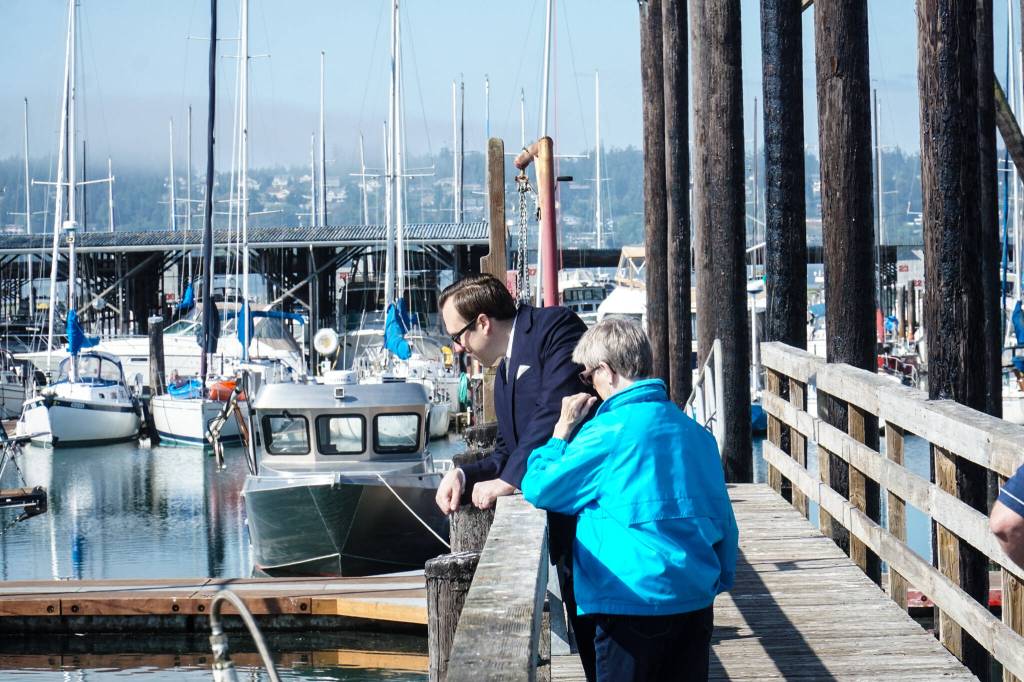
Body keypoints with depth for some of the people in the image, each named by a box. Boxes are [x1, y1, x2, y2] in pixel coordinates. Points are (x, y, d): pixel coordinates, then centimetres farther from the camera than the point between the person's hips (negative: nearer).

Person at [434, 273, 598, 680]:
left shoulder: (555, 327, -10)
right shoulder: (505, 371, 20)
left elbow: (557, 412, -21)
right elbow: (509, 452, 19)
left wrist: (510, 479, -18)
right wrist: (464, 476, 0)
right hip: (564, 520, 9)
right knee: (587, 637, 11)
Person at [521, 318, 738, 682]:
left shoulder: (608, 431, -10)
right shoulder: (695, 431, 9)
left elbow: (538, 489, -2)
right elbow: (723, 518, 13)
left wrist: (562, 430, 9)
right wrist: (720, 579, 22)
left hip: (634, 601, -6)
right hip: (696, 598, 6)